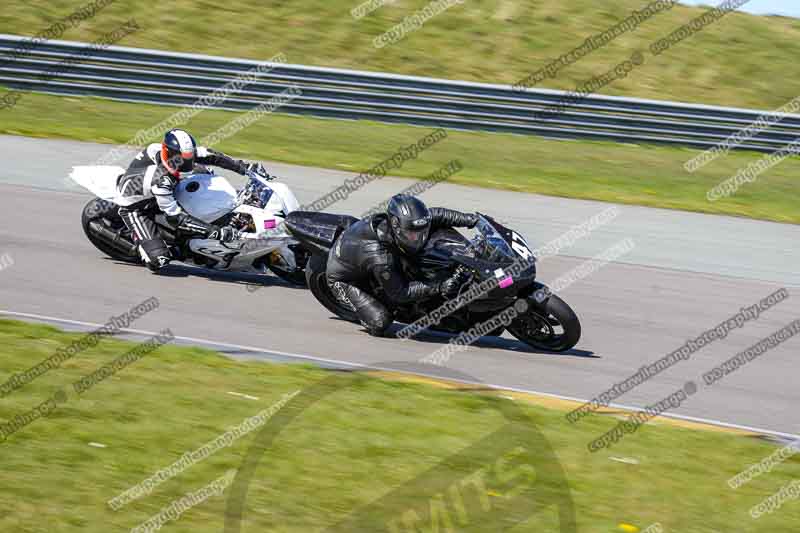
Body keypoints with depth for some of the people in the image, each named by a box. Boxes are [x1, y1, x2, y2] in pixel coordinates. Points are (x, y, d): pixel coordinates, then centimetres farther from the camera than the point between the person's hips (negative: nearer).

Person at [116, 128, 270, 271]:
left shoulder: (180, 153, -23)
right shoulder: (161, 181, -41)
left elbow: (211, 156, -11)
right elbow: (176, 217, -38)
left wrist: (246, 167, -16)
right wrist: (216, 232, -42)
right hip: (135, 207, -8)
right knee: (159, 259, -23)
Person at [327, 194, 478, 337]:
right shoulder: (381, 258, -42)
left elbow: (436, 215, -7)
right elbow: (399, 293, -31)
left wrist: (467, 219, -18)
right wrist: (439, 288, -39)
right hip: (345, 280, -8)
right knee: (380, 323, -20)